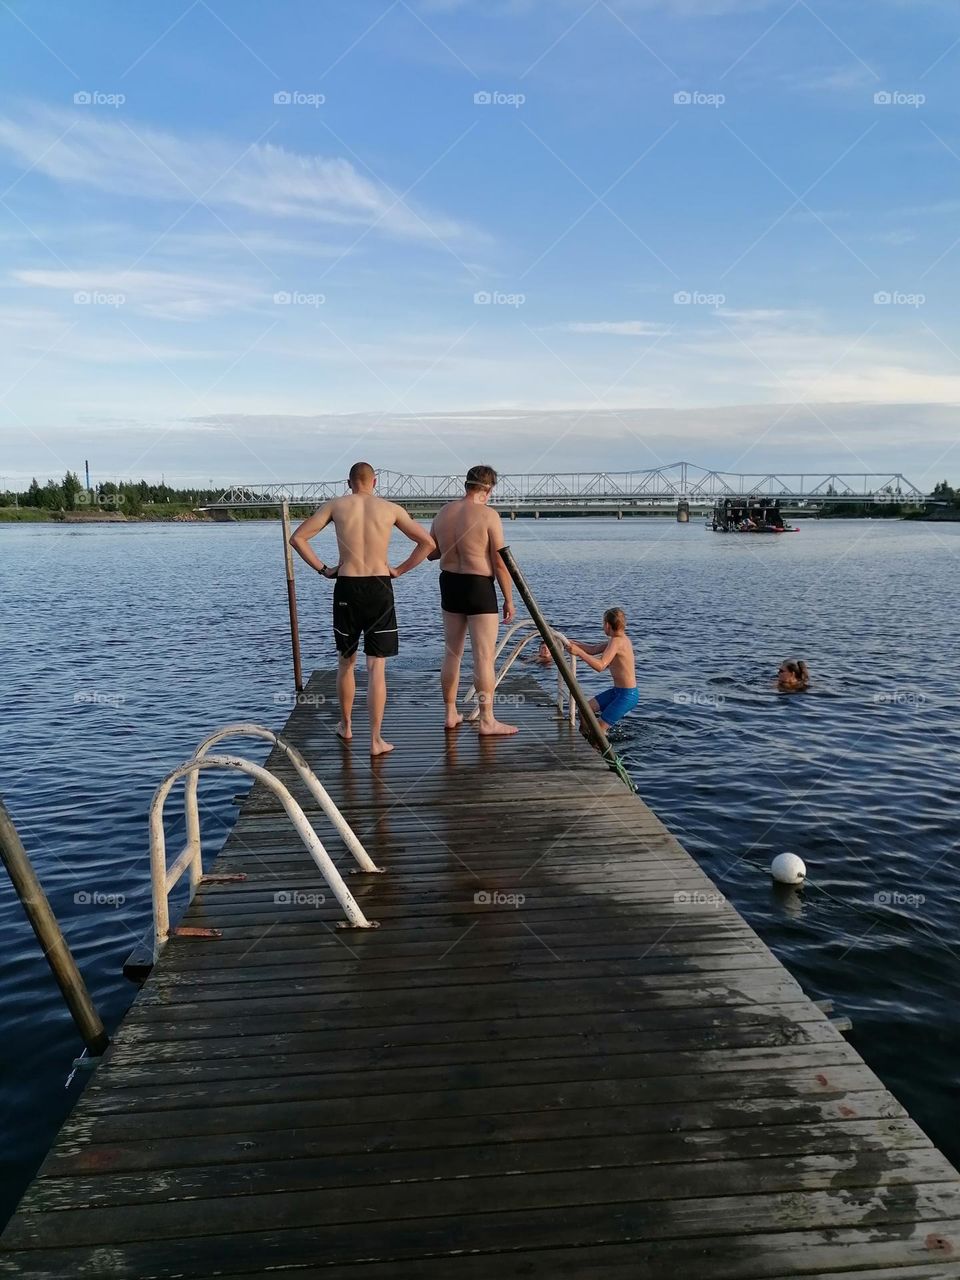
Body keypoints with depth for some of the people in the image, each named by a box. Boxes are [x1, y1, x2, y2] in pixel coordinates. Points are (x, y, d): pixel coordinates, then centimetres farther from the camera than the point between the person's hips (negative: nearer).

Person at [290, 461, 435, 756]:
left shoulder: (336, 505, 5)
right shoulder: (391, 509, 5)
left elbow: (297, 538, 3)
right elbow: (427, 543, 5)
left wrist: (322, 569, 7)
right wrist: (399, 570, 8)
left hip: (347, 587, 1)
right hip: (379, 587, -1)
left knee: (346, 661, 18)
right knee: (377, 667, 1)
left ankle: (345, 726, 32)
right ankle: (376, 740, 0)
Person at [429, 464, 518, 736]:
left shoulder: (443, 512, 5)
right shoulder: (488, 515, -13)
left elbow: (431, 553, 15)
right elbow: (500, 563, -13)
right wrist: (509, 599, -5)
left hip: (449, 584, 6)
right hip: (479, 587, -6)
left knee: (452, 653, 15)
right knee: (484, 656, -1)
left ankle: (451, 715, 23)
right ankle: (487, 721, 3)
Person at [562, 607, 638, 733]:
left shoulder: (617, 641, -23)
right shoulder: (618, 639, 8)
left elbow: (600, 666, -34)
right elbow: (594, 650, 17)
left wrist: (579, 652, -33)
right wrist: (572, 643, 8)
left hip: (628, 695, -10)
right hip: (617, 691, 10)